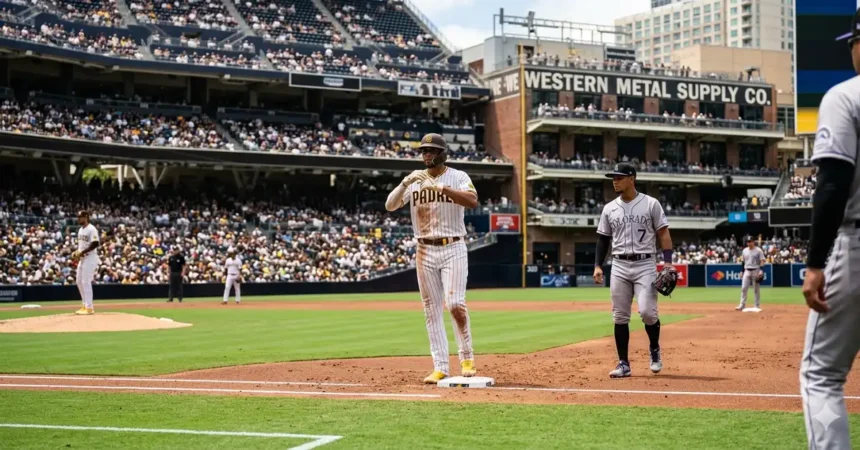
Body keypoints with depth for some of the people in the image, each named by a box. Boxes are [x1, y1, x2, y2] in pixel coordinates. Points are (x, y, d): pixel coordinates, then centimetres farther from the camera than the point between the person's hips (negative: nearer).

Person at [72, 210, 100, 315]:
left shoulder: (91, 229, -14)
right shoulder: (80, 230, 15)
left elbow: (95, 244, -22)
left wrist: (82, 252, -22)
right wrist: (76, 252, 6)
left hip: (90, 258, -10)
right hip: (82, 259, 10)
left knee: (86, 282, -10)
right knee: (79, 281, 12)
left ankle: (89, 307, -5)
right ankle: (85, 305, 21)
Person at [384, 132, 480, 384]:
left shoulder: (458, 177, -2)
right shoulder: (415, 180, 7)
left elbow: (473, 202, -21)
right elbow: (390, 206, -3)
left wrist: (442, 187, -30)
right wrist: (405, 183, -19)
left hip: (453, 249, -4)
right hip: (425, 251, 4)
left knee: (455, 304, -14)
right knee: (432, 310, 3)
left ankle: (466, 358, 4)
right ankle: (440, 368, 6)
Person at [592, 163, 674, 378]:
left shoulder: (651, 204, 0)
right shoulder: (609, 208, 9)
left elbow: (663, 233, -1)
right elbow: (603, 239, 14)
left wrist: (667, 261, -11)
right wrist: (598, 265, 4)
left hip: (645, 265, -4)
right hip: (619, 266, 4)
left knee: (647, 311, -14)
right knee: (620, 316, 1)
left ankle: (655, 348, 14)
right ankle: (623, 364, 8)